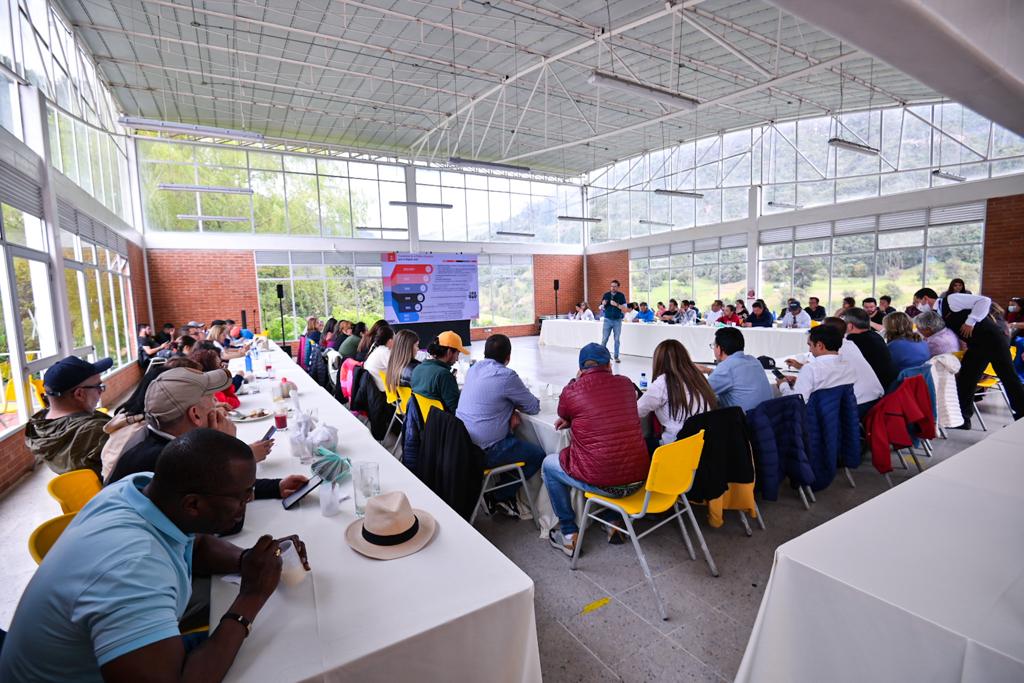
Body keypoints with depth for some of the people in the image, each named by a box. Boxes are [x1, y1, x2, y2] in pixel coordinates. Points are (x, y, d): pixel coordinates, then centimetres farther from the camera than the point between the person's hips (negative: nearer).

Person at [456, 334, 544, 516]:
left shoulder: (474, 369, 5)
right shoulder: (506, 376, -18)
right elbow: (534, 407, -6)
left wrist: (511, 409, 4)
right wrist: (515, 407, 14)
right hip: (483, 451, -8)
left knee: (514, 439, 28)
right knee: (538, 455, 7)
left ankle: (503, 496, 26)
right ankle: (499, 497, 12)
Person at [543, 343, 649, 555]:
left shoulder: (572, 391, -9)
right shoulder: (626, 384, 2)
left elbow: (563, 415, 15)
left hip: (601, 482, -5)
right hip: (639, 479, 5)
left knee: (549, 464, 21)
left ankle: (569, 534, 23)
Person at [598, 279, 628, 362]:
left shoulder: (621, 296, 0)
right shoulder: (606, 295, 4)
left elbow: (625, 308, -5)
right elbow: (602, 309, 8)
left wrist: (616, 304, -18)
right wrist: (603, 304, -14)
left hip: (617, 320, 0)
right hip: (607, 320, 0)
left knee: (617, 339, 5)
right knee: (604, 339, -2)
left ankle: (616, 356, 13)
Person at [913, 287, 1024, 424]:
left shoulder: (951, 299, -13)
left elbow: (984, 301, -20)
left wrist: (970, 321, -22)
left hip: (992, 340, -8)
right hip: (976, 346, 8)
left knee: (1008, 378, 1)